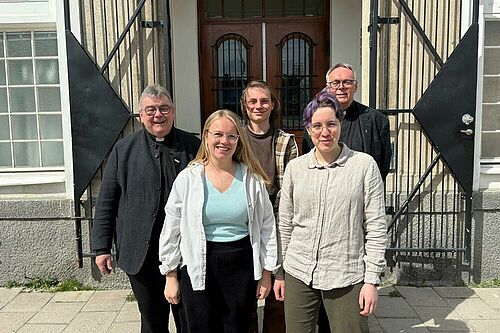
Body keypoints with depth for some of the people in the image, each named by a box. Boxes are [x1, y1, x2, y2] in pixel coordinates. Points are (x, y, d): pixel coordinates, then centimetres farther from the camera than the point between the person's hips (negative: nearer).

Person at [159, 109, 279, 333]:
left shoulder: (252, 179, -1)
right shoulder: (188, 178, -4)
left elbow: (266, 227, 5)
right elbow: (171, 230, 1)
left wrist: (266, 273, 6)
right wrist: (171, 277, 3)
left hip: (241, 265, 1)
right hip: (198, 267, -1)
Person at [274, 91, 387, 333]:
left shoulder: (364, 165, -5)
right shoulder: (295, 167, 3)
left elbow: (376, 227, -4)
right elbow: (285, 224, 8)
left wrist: (372, 279, -5)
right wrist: (280, 272, 10)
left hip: (346, 277, -2)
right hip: (298, 274, 3)